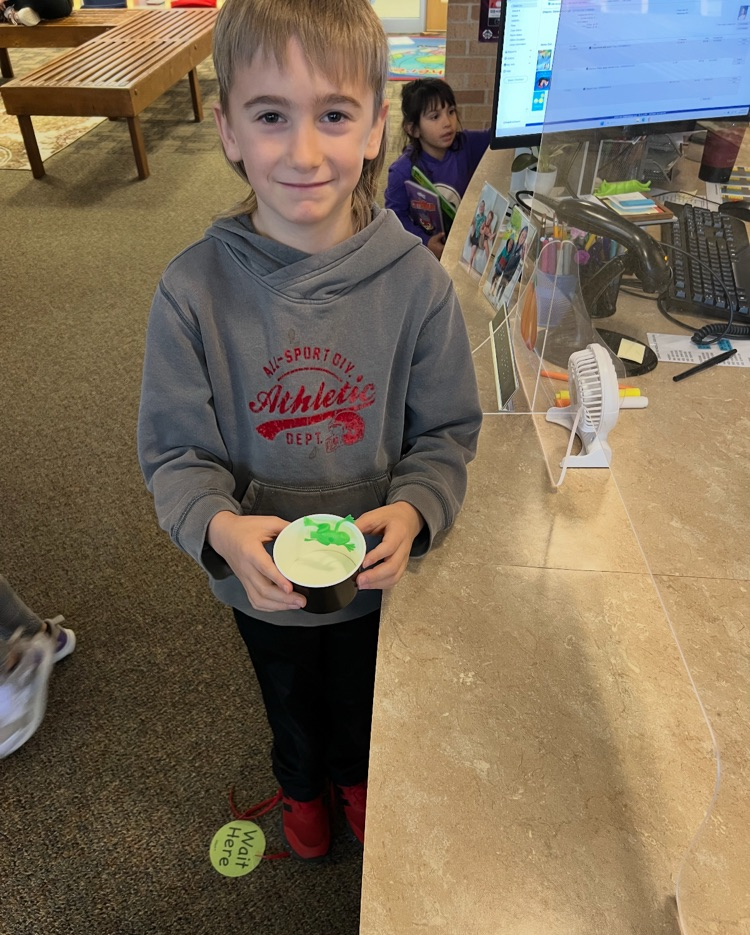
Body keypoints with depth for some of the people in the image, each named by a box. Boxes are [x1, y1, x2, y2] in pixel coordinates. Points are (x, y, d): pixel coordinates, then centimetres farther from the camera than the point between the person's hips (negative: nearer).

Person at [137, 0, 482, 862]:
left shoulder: (415, 280, -20)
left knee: (364, 694, 31)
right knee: (291, 699, 31)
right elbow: (176, 453, -14)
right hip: (262, 580, 0)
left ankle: (356, 774, 68)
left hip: (377, 570, 1)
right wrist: (218, 527, -34)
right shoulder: (193, 290, -22)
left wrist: (413, 510, -29)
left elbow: (448, 430, -10)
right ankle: (301, 784, 67)